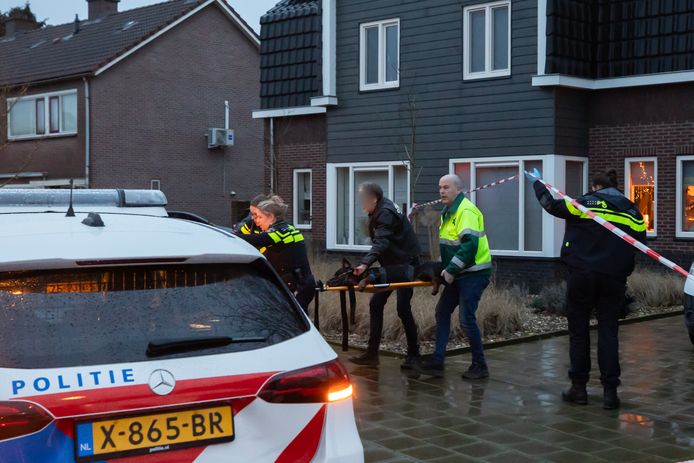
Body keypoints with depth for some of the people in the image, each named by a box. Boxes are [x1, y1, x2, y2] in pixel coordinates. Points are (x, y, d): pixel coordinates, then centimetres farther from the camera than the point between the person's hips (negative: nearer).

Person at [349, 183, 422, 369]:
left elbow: (381, 242, -38)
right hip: (391, 265, 10)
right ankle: (372, 353, 6)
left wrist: (366, 264, -51)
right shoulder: (379, 211, 7)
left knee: (403, 308, -8)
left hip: (405, 264, -10)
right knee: (376, 304, 4)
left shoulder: (386, 213, -23)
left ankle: (413, 354, 7)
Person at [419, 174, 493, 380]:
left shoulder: (466, 211, -16)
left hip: (473, 274, -10)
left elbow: (469, 245, -26)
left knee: (467, 319, -8)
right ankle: (437, 362, 14)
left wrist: (451, 270, -25)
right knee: (442, 312, 10)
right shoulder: (448, 212, 15)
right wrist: (446, 269, 14)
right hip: (458, 274, 10)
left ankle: (480, 366, 5)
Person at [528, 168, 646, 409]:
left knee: (579, 331, 9)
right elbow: (641, 245, 6)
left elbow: (551, 204, 5)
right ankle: (610, 391, 2)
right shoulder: (632, 212, 5)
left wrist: (537, 182, 20)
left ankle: (579, 387, 13)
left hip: (582, 276, -2)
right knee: (608, 332, 6)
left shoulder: (584, 204, -4)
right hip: (614, 280, 2)